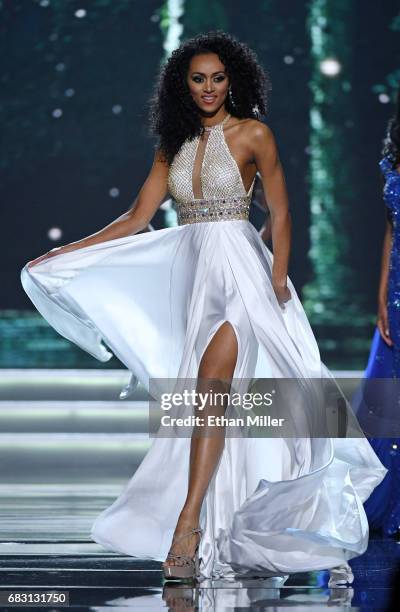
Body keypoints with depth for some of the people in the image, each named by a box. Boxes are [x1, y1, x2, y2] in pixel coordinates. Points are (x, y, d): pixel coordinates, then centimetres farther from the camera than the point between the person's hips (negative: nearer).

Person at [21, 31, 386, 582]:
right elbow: (137, 219, 13)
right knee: (209, 390, 1)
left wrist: (278, 277, -11)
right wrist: (60, 254, 9)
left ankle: (190, 521, -30)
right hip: (189, 268, 5)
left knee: (214, 376, -22)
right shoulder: (174, 145, 14)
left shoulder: (253, 134, 1)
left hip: (238, 267, -5)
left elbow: (280, 213, 2)